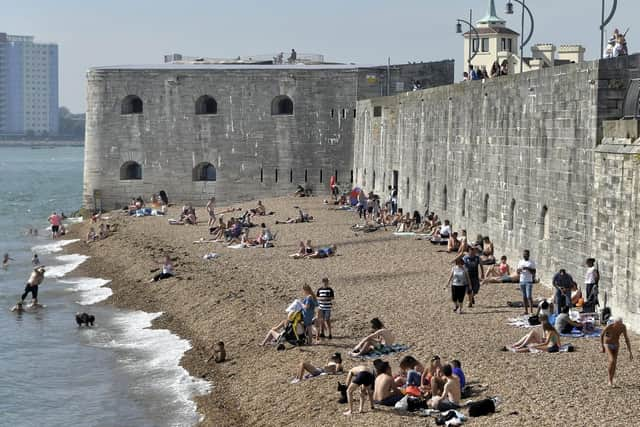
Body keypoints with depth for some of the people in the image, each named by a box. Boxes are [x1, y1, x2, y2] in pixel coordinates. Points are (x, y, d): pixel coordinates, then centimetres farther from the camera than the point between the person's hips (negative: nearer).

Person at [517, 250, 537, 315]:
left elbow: (534, 272, -7)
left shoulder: (531, 262, -2)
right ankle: (526, 311, 11)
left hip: (529, 281, -5)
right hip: (522, 281, 5)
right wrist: (520, 270, -9)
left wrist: (527, 268, -19)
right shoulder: (520, 262, 12)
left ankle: (531, 311, -9)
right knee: (524, 297, 7)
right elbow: (518, 272, 14)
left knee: (529, 296, -12)